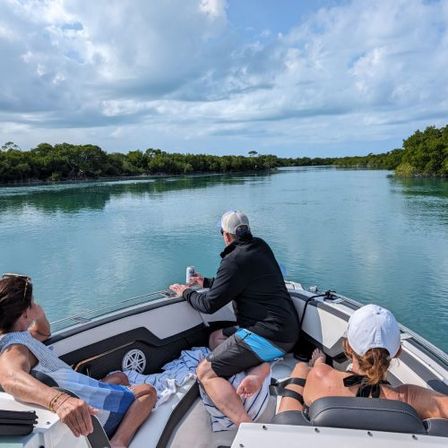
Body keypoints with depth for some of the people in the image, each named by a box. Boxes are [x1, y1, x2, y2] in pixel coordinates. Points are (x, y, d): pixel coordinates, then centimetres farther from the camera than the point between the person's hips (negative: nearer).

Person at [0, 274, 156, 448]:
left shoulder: (14, 337, 5)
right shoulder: (14, 347, -26)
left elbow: (43, 332, 24)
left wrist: (38, 312, 0)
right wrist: (59, 400, -69)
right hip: (85, 410, -10)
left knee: (119, 378, 30)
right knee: (148, 392, 1)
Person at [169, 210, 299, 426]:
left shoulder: (235, 259, -16)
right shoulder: (260, 247, 11)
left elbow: (209, 304, -10)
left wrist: (187, 292, 8)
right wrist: (206, 282, 32)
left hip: (267, 335, -9)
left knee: (205, 372, -3)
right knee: (216, 337, 21)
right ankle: (260, 367, -3)